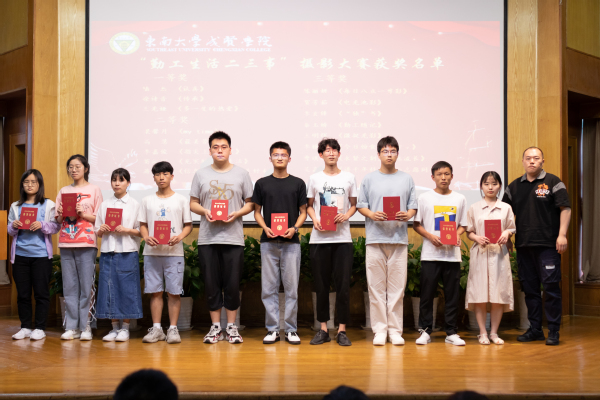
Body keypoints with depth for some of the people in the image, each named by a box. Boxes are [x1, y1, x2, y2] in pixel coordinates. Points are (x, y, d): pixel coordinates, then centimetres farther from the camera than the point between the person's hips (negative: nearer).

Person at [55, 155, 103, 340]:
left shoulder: (94, 190, 5)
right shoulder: (63, 191, 16)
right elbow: (58, 220, 16)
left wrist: (83, 214, -13)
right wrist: (61, 214, -5)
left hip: (86, 243, -4)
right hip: (66, 244, 4)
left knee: (86, 286, -4)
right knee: (69, 286, 3)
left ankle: (85, 326, 1)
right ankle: (71, 327, 8)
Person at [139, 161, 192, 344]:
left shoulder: (181, 200, 7)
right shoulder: (147, 200, 12)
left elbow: (188, 225, 6)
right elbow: (142, 225, 11)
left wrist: (180, 237, -14)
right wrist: (146, 237, -9)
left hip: (174, 252, -2)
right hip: (152, 252, 2)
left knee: (174, 291, -1)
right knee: (155, 291, 3)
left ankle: (173, 328, 5)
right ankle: (156, 328, 10)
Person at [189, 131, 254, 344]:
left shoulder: (241, 174, 7)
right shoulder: (201, 174, 9)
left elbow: (250, 203, 8)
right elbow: (193, 203, 11)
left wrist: (237, 214, -10)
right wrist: (204, 211, -10)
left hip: (233, 237, -1)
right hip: (207, 238, 1)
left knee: (232, 284, 1)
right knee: (211, 284, 4)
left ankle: (231, 326, 12)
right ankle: (215, 327, 14)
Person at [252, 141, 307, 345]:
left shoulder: (298, 183, 7)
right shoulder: (262, 183, 8)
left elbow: (303, 212, 8)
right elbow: (257, 211, 10)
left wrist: (294, 228, -10)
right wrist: (265, 228, -9)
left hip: (291, 242, -1)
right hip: (268, 242, 1)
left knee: (291, 287, 1)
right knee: (269, 287, 2)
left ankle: (291, 329, 9)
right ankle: (272, 329, 10)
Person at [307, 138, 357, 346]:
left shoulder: (349, 178, 7)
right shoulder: (315, 178, 8)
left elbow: (354, 205, 12)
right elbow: (309, 205, 14)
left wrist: (345, 216, -9)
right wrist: (314, 219, -5)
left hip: (342, 237, 0)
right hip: (319, 238, 1)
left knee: (343, 285, -2)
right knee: (321, 285, 4)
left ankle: (342, 330, 6)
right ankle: (323, 329, 13)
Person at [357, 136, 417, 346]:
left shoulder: (407, 179, 12)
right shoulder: (369, 179, 9)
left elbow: (413, 207, 10)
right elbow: (361, 206, 8)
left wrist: (407, 215, -11)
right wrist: (372, 215, -12)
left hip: (399, 238, 1)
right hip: (375, 238, -1)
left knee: (397, 286, 1)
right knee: (376, 286, 0)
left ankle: (395, 330, 8)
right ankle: (379, 329, 7)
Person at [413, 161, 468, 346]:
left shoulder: (460, 199, 10)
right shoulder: (425, 198, 4)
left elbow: (462, 225, 14)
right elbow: (416, 224, 5)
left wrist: (457, 235, -7)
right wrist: (430, 236, -11)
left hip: (452, 253, 2)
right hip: (430, 254, -2)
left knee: (452, 294, 4)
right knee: (427, 293, 0)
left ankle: (451, 332, 11)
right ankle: (425, 330, 9)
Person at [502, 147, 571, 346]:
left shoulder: (553, 182, 0)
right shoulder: (514, 186, 13)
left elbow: (565, 208, -4)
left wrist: (562, 234, -12)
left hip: (548, 245, -5)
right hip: (523, 245, 5)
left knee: (551, 287, -4)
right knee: (529, 288, 9)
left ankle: (553, 331, 4)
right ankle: (535, 329, 17)